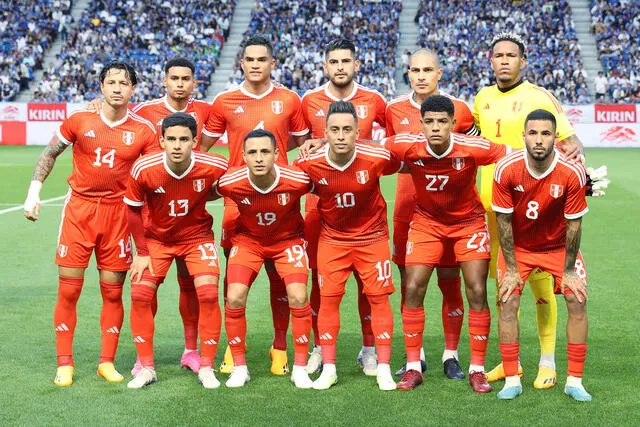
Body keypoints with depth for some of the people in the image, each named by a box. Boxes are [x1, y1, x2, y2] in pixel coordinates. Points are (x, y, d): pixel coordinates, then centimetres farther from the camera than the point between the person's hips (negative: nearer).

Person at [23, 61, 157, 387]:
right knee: (68, 289, 0)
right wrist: (34, 191, 4)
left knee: (113, 291, 3)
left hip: (118, 212, 0)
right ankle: (64, 364, 11)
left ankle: (107, 362, 16)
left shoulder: (144, 131, -2)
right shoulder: (79, 120, -1)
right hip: (78, 207, 0)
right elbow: (49, 154, 12)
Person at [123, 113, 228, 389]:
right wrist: (141, 252, -7)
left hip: (197, 236, -1)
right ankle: (146, 368, 7)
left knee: (208, 295, -14)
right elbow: (133, 210, -7)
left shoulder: (214, 167, -25)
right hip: (156, 238, 1)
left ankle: (206, 368, 2)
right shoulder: (143, 169, -24)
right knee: (140, 295, -9)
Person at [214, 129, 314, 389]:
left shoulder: (298, 180, -28)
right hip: (248, 239, 1)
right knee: (235, 298, -14)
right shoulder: (230, 183, -26)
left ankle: (299, 367, 1)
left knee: (298, 297, -16)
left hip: (288, 239, -1)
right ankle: (239, 367, 5)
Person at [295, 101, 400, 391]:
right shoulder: (310, 163, -19)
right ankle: (328, 369, 9)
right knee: (328, 298, -2)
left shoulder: (377, 158, -22)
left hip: (372, 235, -1)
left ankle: (383, 369, 8)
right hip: (332, 236, 1)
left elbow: (401, 166, 1)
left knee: (379, 297, -1)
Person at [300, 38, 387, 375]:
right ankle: (319, 347, 17)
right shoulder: (310, 101, 4)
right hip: (320, 198, 1)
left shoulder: (372, 100, 3)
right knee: (320, 275, 3)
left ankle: (369, 349, 13)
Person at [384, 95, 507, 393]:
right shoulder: (407, 146, -22)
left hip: (469, 222, -1)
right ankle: (413, 367, 5)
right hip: (426, 221, 1)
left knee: (477, 292, -8)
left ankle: (477, 370, 5)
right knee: (413, 289, -8)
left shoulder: (474, 148, -25)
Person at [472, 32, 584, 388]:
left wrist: (574, 149, -29)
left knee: (540, 281, -5)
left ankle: (548, 362, 6)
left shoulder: (539, 97, -4)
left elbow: (569, 137, -8)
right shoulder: (483, 98, 11)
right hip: (492, 203, 5)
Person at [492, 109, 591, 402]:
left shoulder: (572, 173, -25)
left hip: (559, 246, 0)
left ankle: (575, 382, 2)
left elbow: (573, 223, -15)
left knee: (577, 301, -9)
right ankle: (512, 380, 0)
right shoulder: (506, 169, -24)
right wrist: (511, 268, -12)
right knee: (508, 303, -11)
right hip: (518, 246, 0)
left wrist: (568, 270, -10)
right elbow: (503, 220, -14)